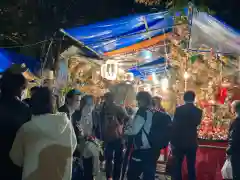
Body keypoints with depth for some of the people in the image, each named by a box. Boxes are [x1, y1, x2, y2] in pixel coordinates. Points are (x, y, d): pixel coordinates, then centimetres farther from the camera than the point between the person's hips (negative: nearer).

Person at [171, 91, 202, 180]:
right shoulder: (198, 111, -2)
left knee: (177, 165, 8)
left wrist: (172, 142, -5)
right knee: (191, 166, 11)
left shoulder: (179, 109, -10)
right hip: (192, 142, 2)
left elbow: (174, 126, -11)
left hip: (179, 142, -2)